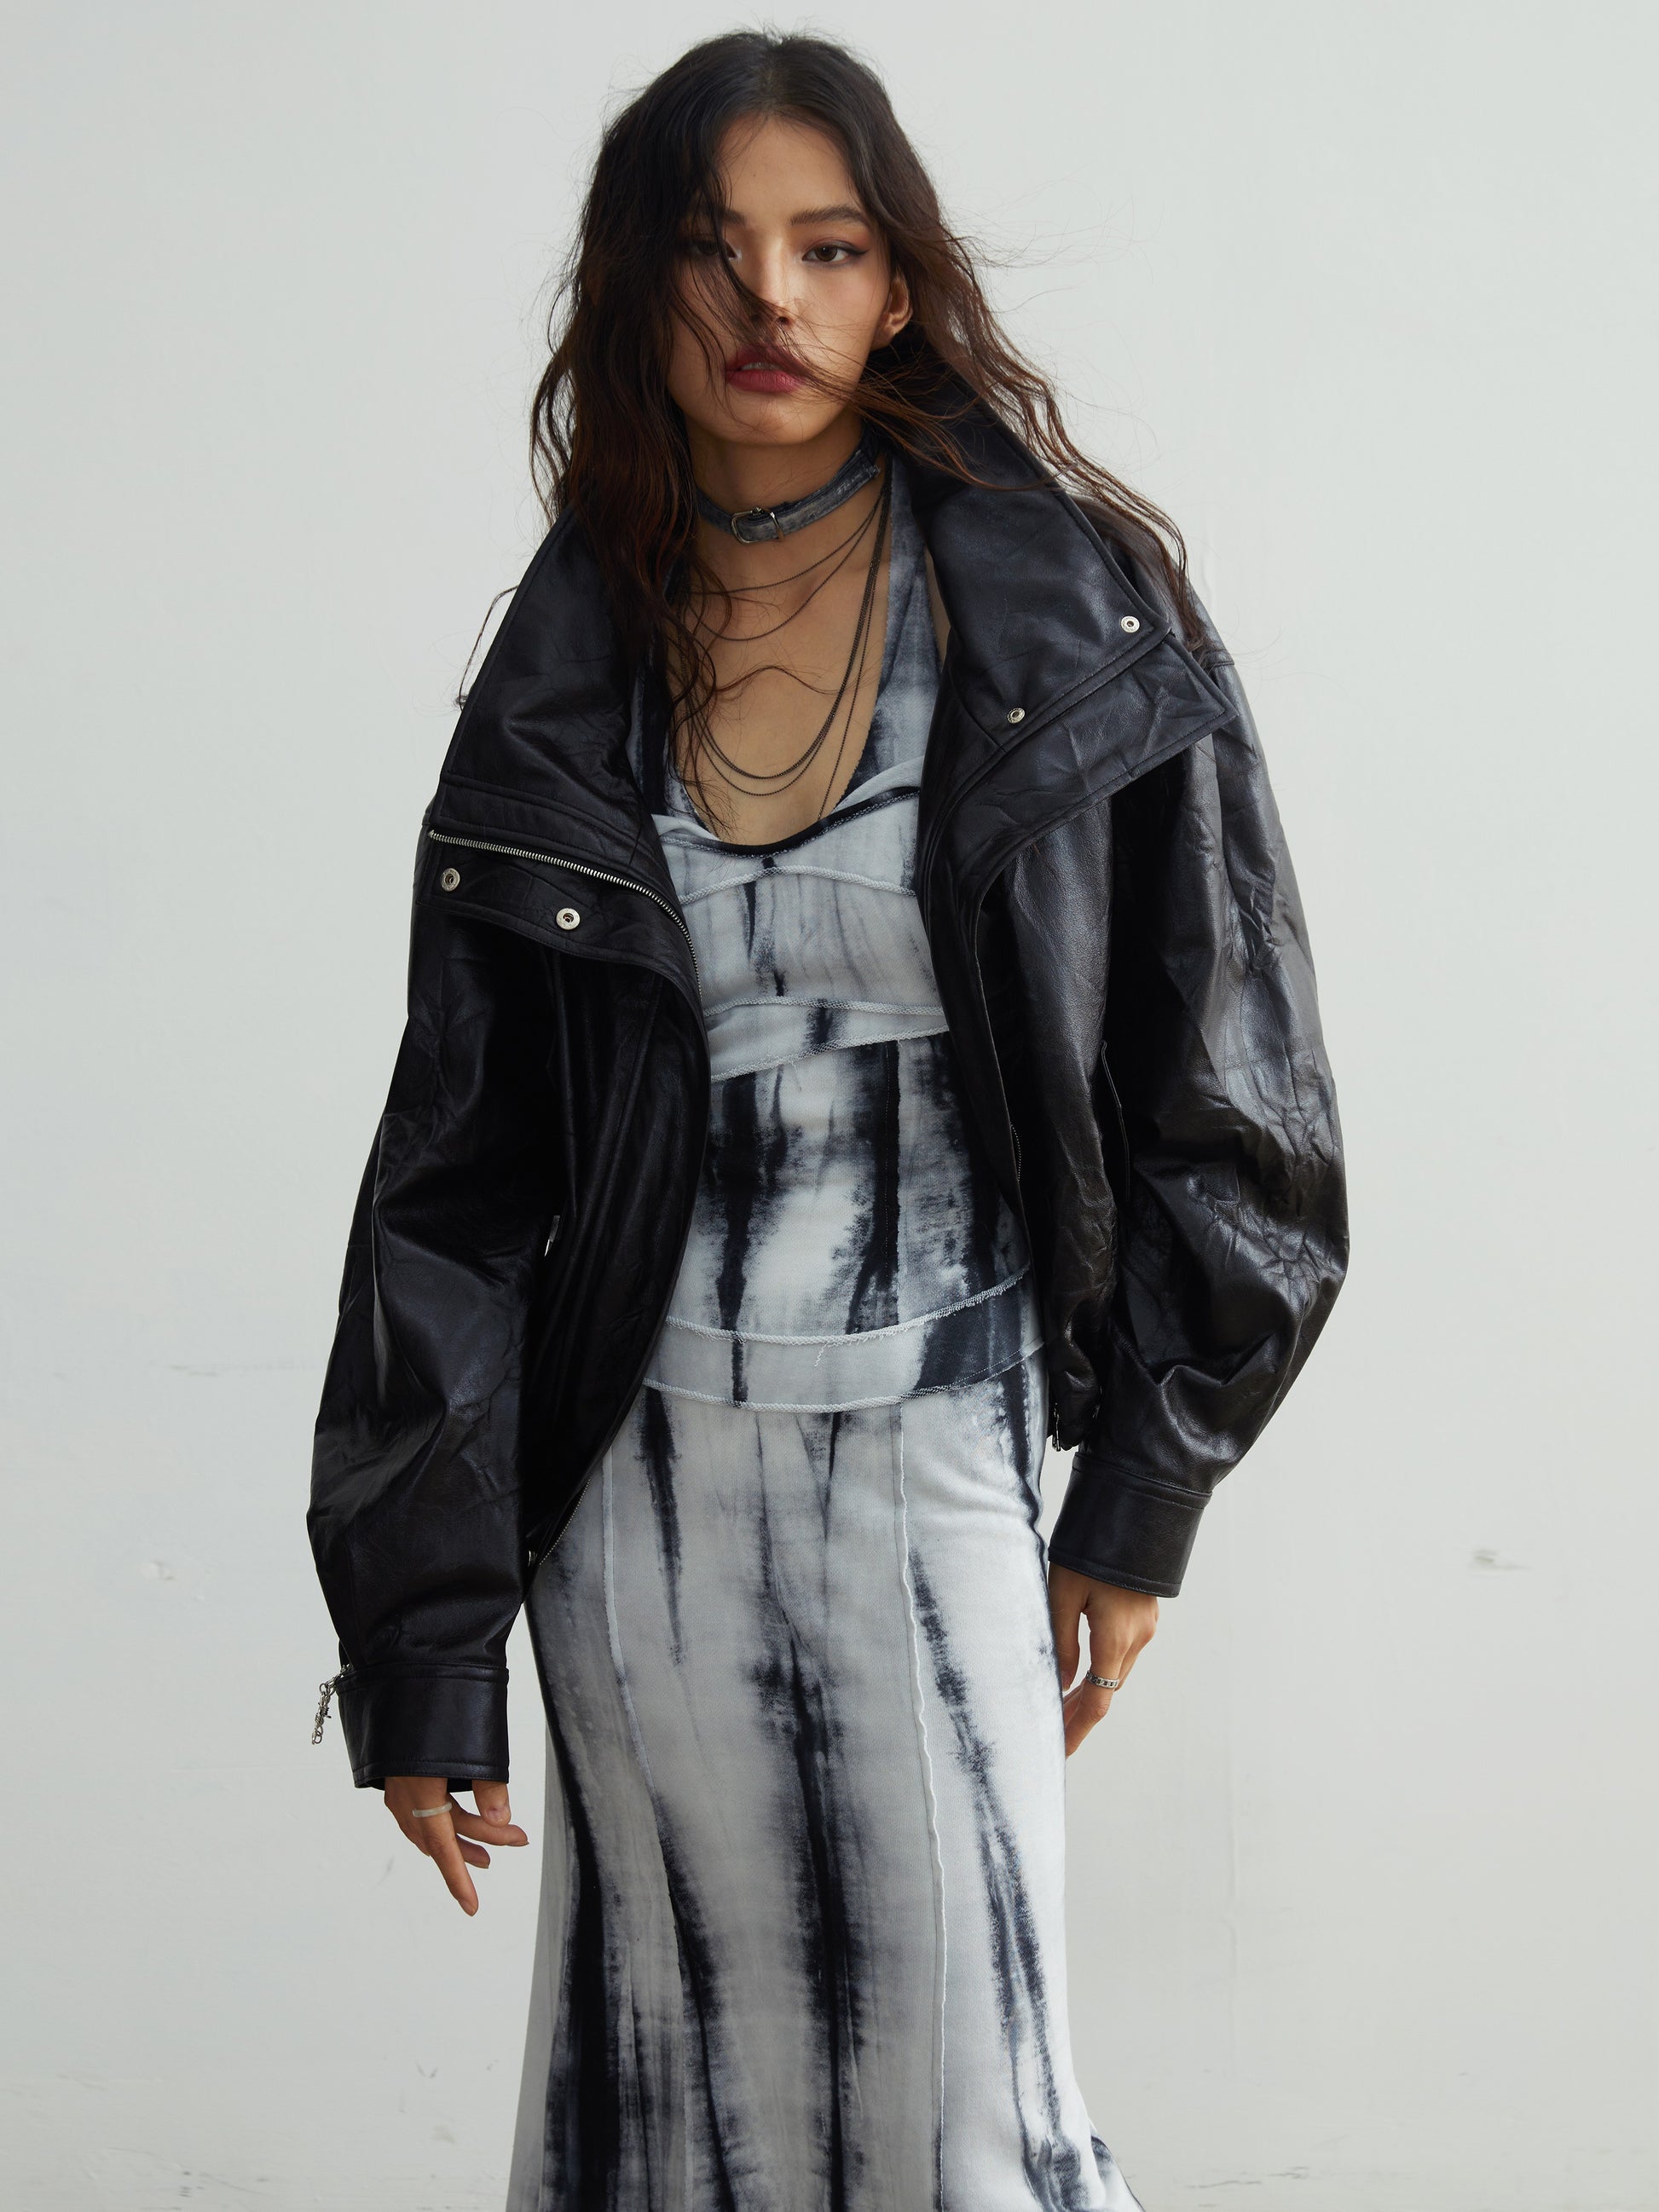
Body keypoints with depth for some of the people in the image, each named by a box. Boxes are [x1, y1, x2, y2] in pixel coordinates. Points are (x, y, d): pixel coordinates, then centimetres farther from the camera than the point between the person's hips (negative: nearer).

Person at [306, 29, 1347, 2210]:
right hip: (638, 1476, 2)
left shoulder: (1073, 622, -2)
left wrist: (1138, 1504, 0)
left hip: (940, 1456, -2)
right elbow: (454, 1183, 5)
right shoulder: (568, 683, 5)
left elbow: (1226, 1100, 2)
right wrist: (420, 1648, 2)